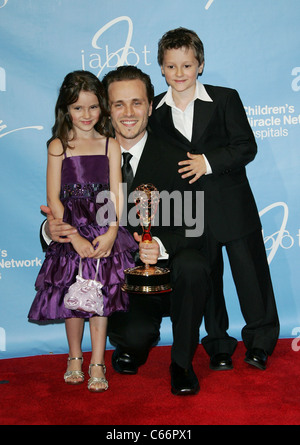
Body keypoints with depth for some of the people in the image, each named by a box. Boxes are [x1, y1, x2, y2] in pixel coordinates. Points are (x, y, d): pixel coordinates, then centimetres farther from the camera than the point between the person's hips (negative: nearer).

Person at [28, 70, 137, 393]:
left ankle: (97, 364, 8)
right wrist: (74, 236, -11)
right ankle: (74, 357, 25)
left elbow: (116, 194, 1)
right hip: (70, 231, 0)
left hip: (104, 231, 0)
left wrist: (111, 232, -13)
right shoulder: (58, 146, 3)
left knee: (100, 293, -2)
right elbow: (53, 198, -2)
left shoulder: (110, 145, 5)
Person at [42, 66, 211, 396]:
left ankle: (182, 362, -7)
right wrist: (52, 229, -21)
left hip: (166, 272, 0)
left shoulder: (174, 158, -6)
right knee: (134, 337, -27)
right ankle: (131, 347, 15)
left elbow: (192, 230, -12)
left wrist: (161, 245, -33)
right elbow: (70, 215, 4)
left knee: (192, 267, -33)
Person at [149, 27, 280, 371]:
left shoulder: (225, 99, -2)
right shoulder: (155, 111, 6)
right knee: (205, 278, 11)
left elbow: (247, 146, -7)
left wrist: (209, 161, -19)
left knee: (250, 271, 6)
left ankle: (260, 342, 26)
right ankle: (218, 346, 28)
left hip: (232, 204, -2)